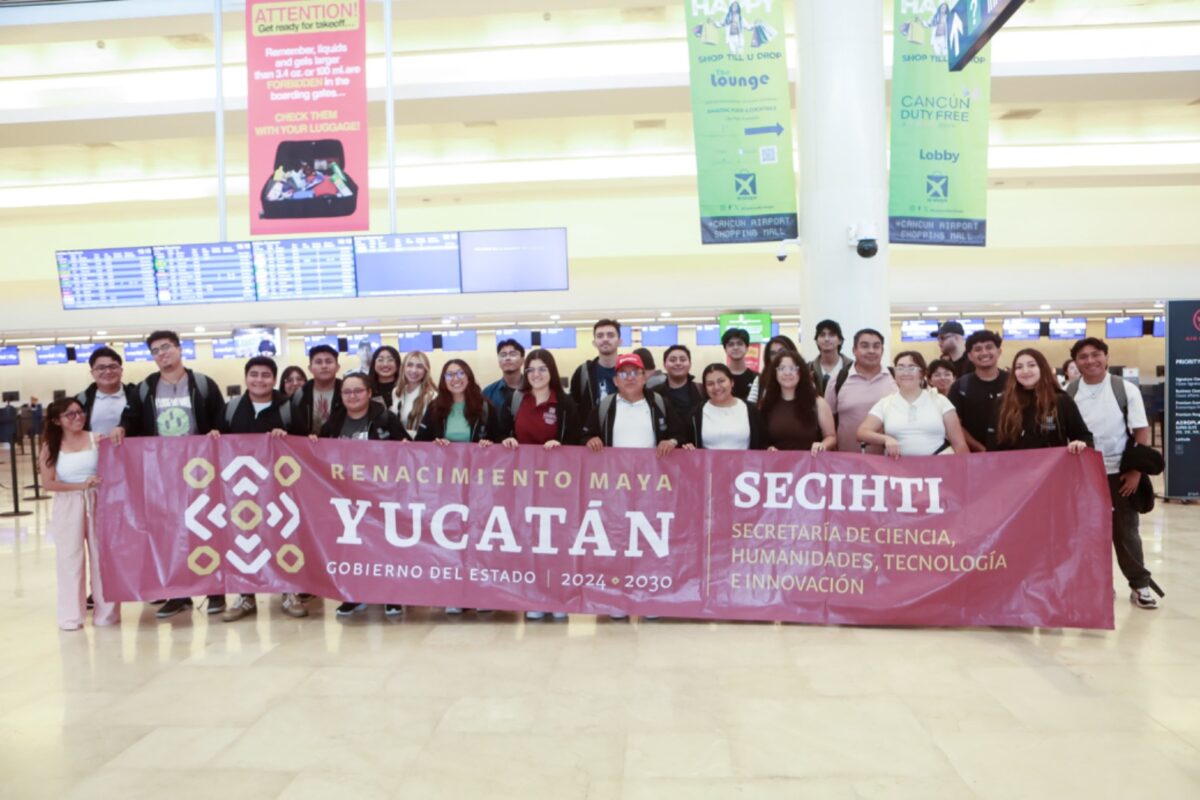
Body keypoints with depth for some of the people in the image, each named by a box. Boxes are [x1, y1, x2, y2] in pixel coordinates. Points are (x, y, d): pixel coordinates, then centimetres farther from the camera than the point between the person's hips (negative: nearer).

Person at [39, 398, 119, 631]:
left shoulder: (97, 439, -2)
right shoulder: (50, 446, 0)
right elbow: (47, 483, -5)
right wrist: (80, 485, -13)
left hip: (98, 503, 0)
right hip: (68, 507, 0)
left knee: (102, 557, 4)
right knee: (70, 559, 4)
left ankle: (106, 612, 14)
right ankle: (71, 616, 14)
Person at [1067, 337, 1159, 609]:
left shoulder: (1125, 389, -6)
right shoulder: (1068, 393, -2)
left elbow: (1142, 431, -4)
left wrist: (1136, 471, -10)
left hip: (1119, 472, -1)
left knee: (1125, 530, 7)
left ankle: (1140, 585, 21)